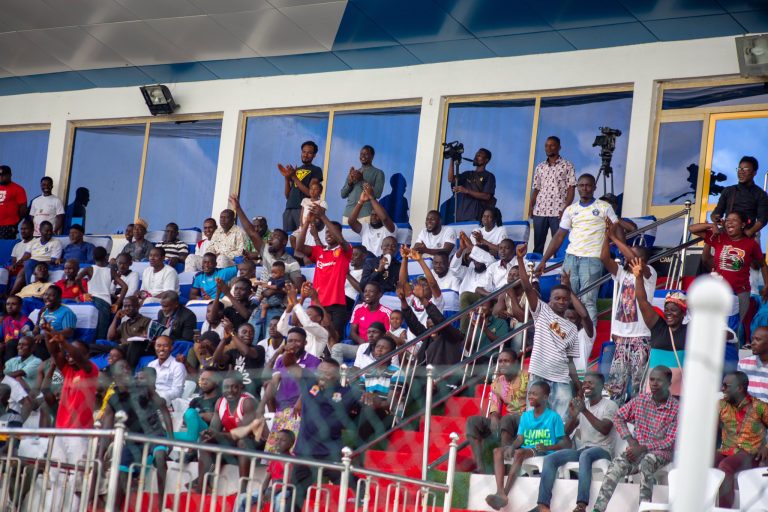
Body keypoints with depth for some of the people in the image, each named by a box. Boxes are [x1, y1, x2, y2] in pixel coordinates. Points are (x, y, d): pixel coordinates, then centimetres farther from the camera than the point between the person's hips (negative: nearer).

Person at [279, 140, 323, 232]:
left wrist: (294, 177, -7)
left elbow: (310, 193, -7)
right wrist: (287, 177, 5)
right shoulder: (295, 170, 23)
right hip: (289, 209, 6)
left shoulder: (316, 170, 6)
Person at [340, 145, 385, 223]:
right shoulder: (353, 172, 22)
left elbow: (377, 193, -5)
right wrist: (350, 182, -1)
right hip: (348, 212, 4)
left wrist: (362, 180, -10)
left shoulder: (378, 173, 7)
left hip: (366, 214, -4)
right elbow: (343, 194, 17)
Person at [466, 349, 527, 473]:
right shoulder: (497, 382, 12)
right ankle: (480, 466, -26)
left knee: (506, 420, -39)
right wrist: (494, 417, -16)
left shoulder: (526, 377, -4)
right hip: (506, 420, 6)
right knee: (472, 421, -11)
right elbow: (494, 407, 7)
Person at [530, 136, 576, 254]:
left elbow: (571, 189, -4)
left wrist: (566, 209, -14)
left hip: (558, 212, -4)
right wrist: (531, 207, 3)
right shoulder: (539, 167, 15)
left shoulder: (567, 166, 1)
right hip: (539, 211, 4)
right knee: (538, 244, 5)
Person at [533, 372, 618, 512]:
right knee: (550, 458, -19)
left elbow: (605, 430, -17)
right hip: (581, 450, 6)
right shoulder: (581, 404, 18)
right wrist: (573, 416, -9)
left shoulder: (610, 405, 1)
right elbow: (566, 432, 12)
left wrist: (585, 411, -23)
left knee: (585, 455, -40)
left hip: (601, 450, -6)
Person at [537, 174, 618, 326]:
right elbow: (559, 236, 13)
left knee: (588, 300, -9)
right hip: (571, 257, 4)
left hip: (592, 258, -4)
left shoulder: (604, 207, 4)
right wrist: (543, 261, 7)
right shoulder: (571, 210, 13)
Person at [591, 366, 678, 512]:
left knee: (646, 462, -38)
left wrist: (643, 448, -19)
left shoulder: (676, 408, -8)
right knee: (617, 464, -27)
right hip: (637, 449, 3)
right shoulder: (640, 399, 5)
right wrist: (630, 440, -2)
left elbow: (670, 441, -12)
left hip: (661, 451, -3)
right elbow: (618, 417, 13)